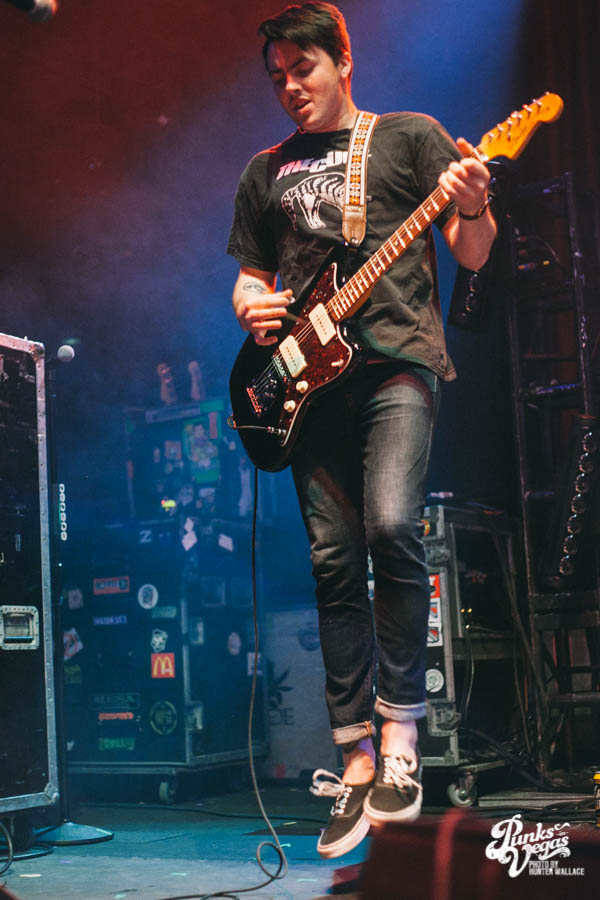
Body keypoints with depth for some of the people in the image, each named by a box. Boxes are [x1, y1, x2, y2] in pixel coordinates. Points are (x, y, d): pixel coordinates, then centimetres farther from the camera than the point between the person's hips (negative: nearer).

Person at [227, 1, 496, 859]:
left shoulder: (412, 136, 11)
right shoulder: (265, 170, 22)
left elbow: (473, 253, 5)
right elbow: (250, 273, 26)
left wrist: (472, 209, -17)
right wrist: (252, 304, 2)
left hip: (398, 355, -3)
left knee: (391, 528, -22)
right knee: (334, 561, -2)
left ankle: (399, 733, -9)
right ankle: (357, 755, 5)